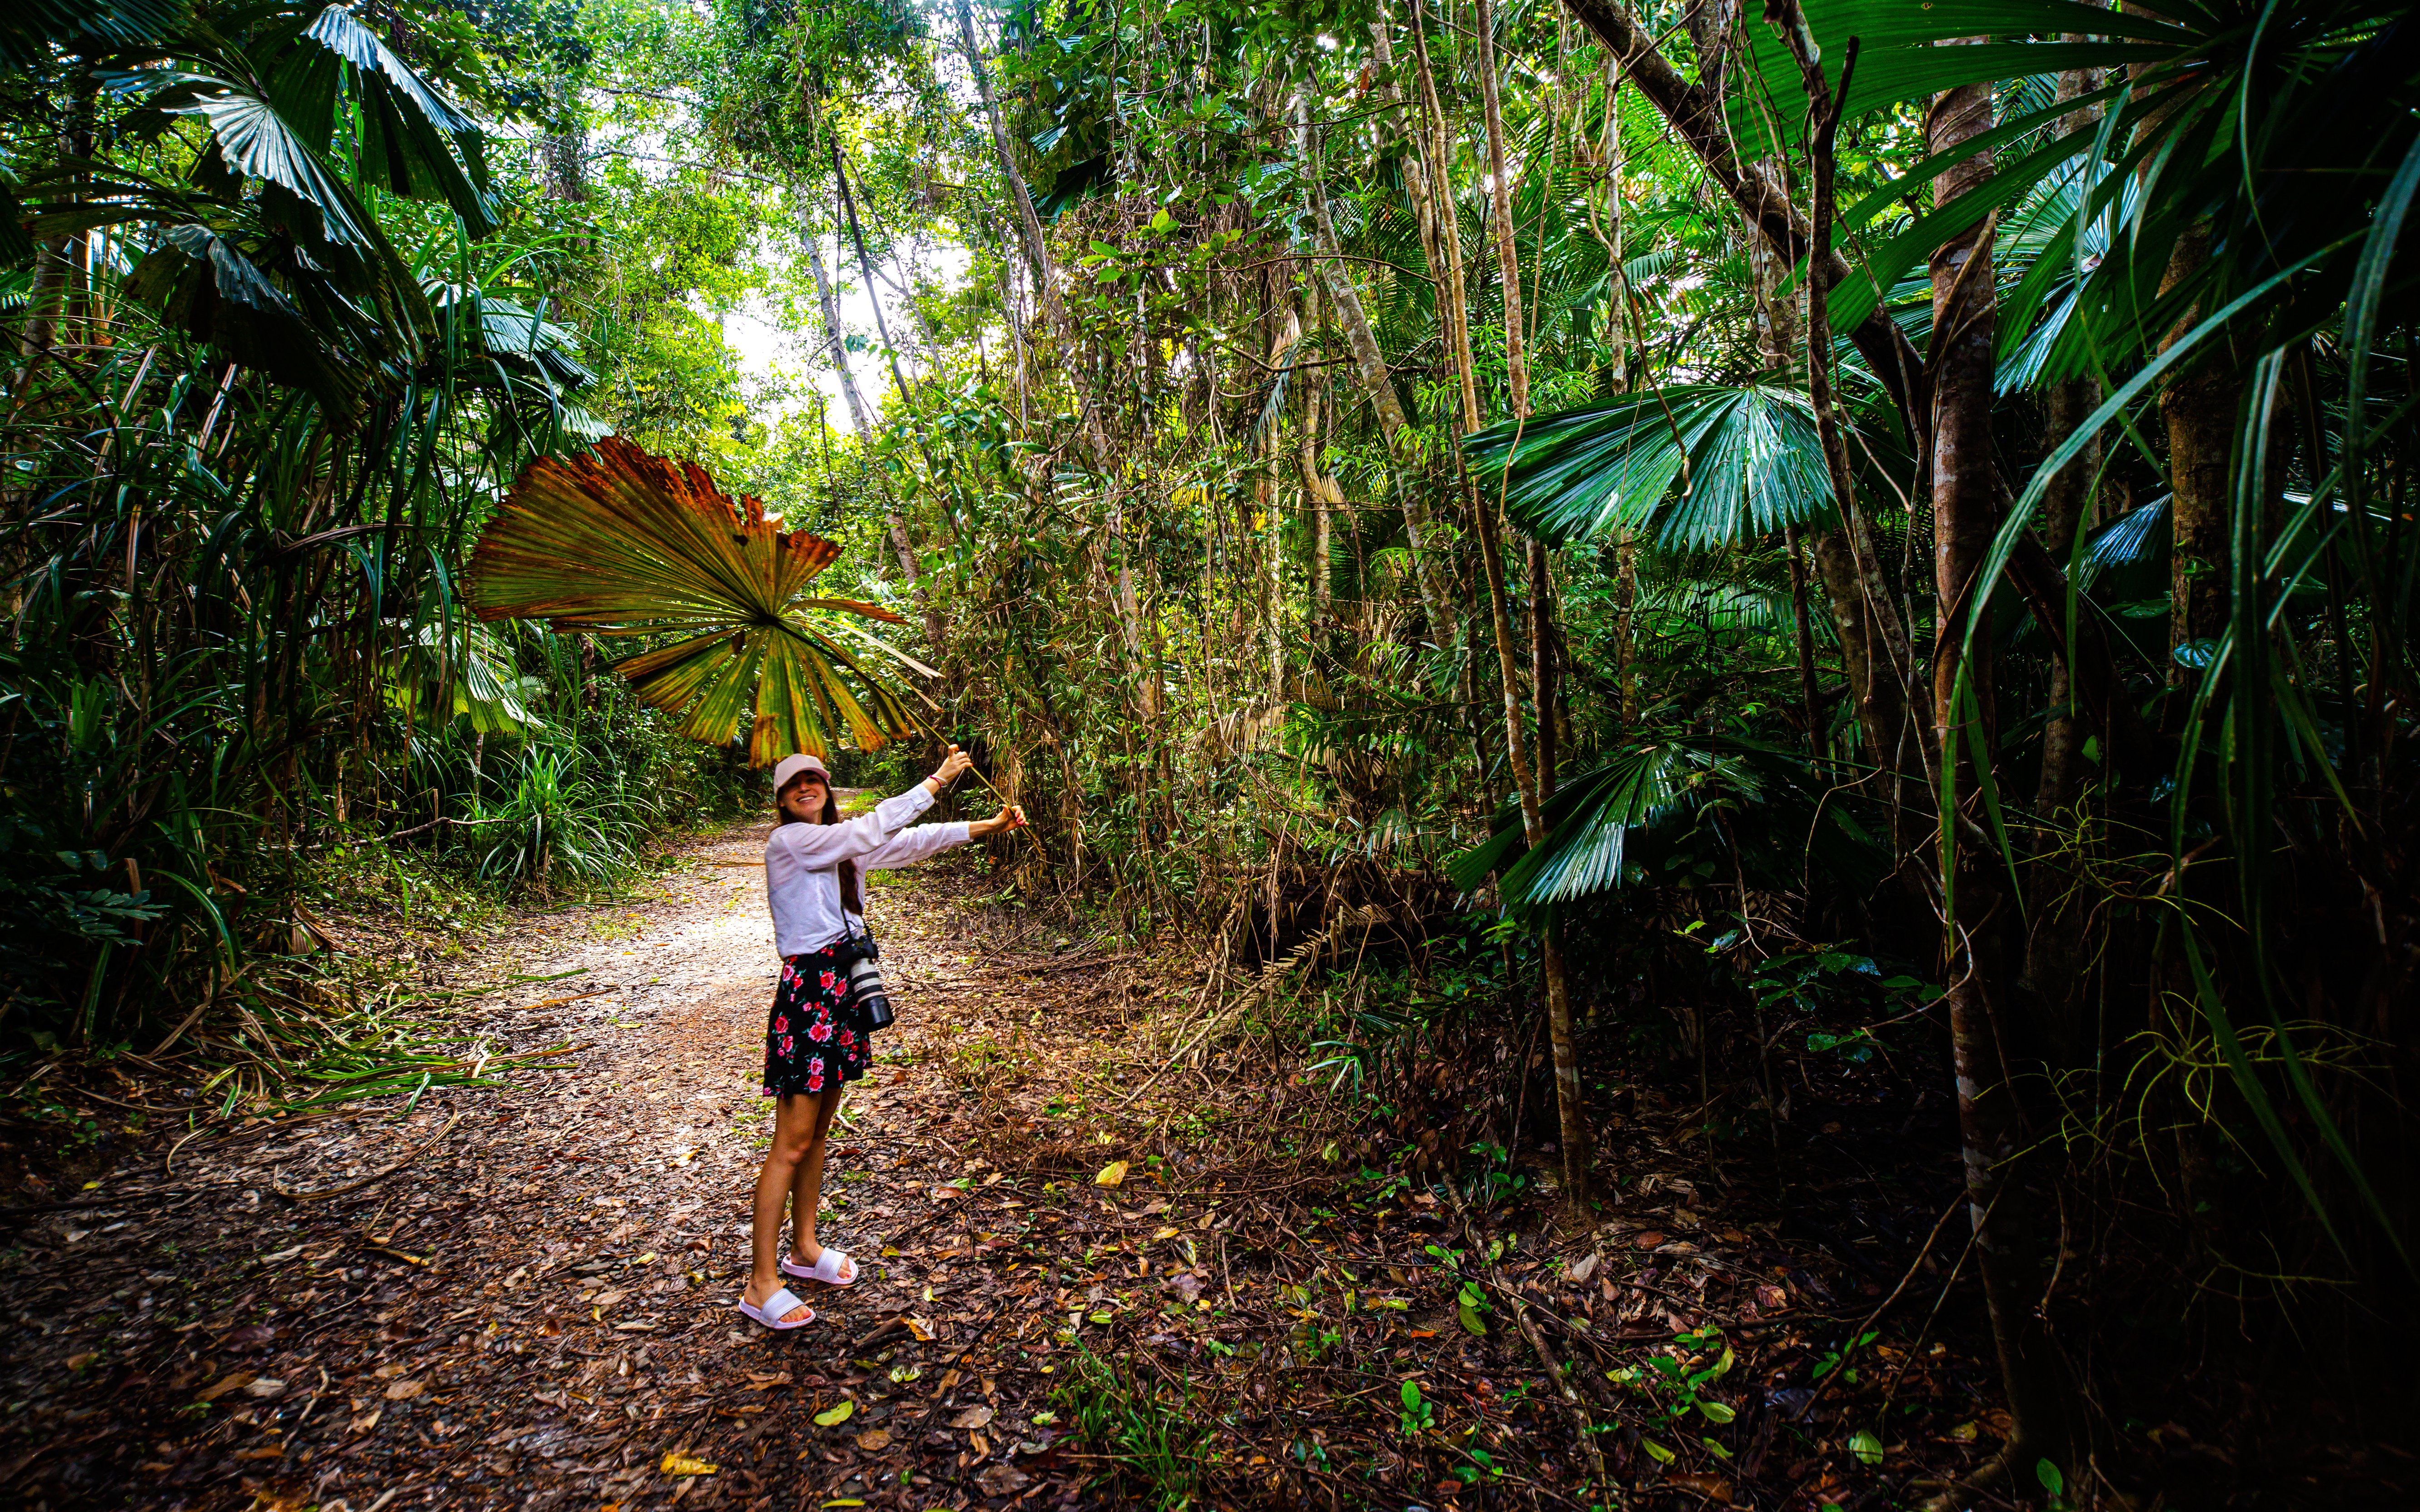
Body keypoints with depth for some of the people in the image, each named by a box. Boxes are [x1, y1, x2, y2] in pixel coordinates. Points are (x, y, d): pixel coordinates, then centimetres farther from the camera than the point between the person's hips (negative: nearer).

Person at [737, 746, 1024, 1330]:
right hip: (806, 989, -8)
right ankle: (761, 1283, 7)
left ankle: (804, 1249, 32)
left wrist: (987, 826, 8)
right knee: (792, 1144, -3)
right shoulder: (787, 840, -12)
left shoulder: (839, 843, 12)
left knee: (818, 1133, 17)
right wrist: (936, 782, -19)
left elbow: (910, 842, 12)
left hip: (842, 987, 8)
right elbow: (871, 831, -21)